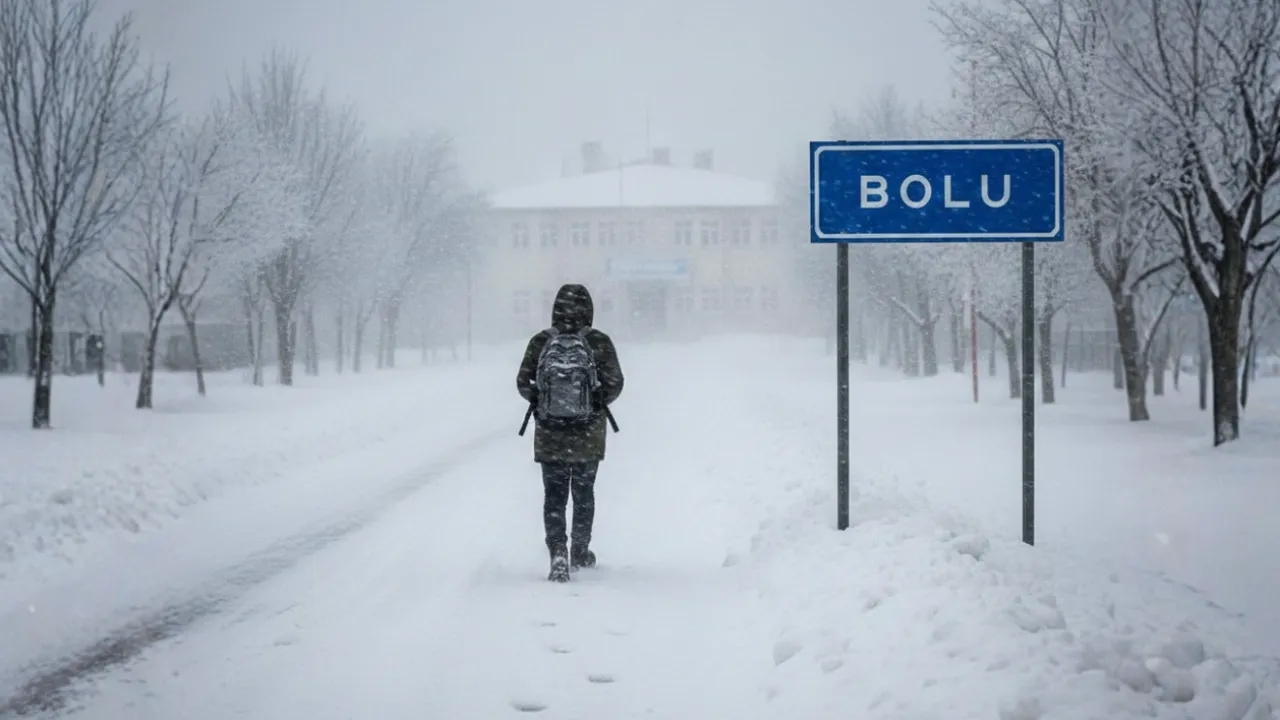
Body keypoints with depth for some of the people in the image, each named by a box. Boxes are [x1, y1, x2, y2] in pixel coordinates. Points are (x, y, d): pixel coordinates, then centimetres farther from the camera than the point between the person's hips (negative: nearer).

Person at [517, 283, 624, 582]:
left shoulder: (540, 342, -8)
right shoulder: (600, 342, -10)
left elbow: (523, 384, -4)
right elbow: (614, 384, -9)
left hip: (549, 434, 0)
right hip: (589, 434, 0)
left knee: (554, 495, 7)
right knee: (583, 493, 19)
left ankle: (558, 553, -11)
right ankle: (580, 553, 31)